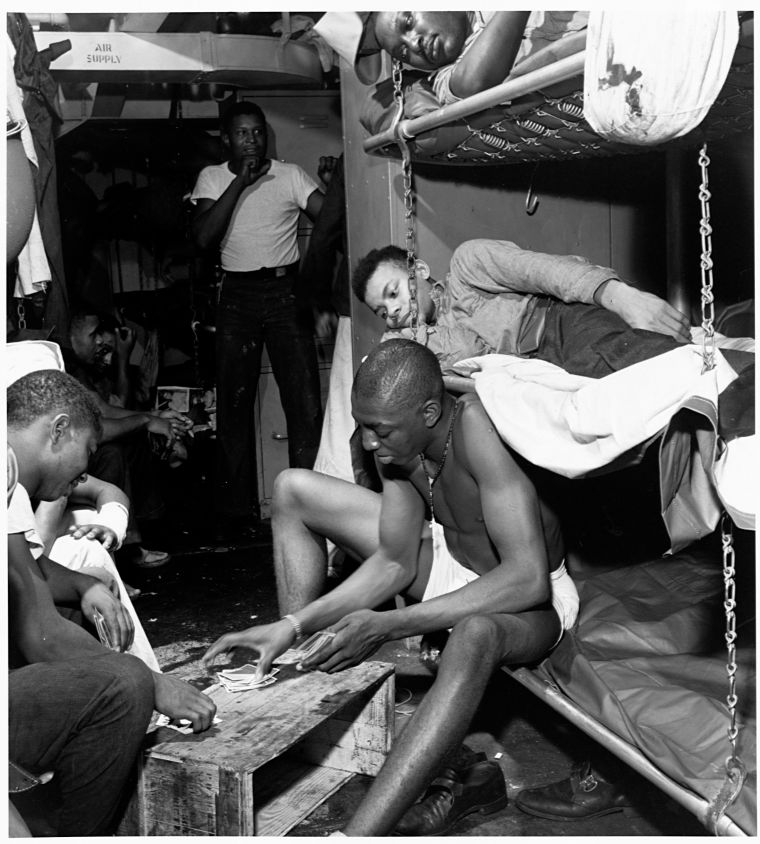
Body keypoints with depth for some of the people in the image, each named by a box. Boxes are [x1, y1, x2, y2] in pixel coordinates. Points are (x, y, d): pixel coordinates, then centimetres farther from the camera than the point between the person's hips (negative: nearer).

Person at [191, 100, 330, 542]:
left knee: (306, 401, -8)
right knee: (235, 403, 4)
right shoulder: (213, 178, 7)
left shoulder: (291, 175, 4)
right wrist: (241, 182, -13)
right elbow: (204, 236, -8)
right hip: (238, 295, 1)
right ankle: (237, 513, 12)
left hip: (286, 292, -1)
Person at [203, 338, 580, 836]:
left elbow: (528, 579, -39)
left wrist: (385, 626, -39)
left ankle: (358, 835, -50)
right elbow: (396, 562, -8)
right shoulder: (396, 439, -13)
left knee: (474, 636, -46)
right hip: (449, 558, 8)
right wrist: (292, 626, -17)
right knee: (294, 491, 1)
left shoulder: (479, 426, -35)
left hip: (530, 598, -7)